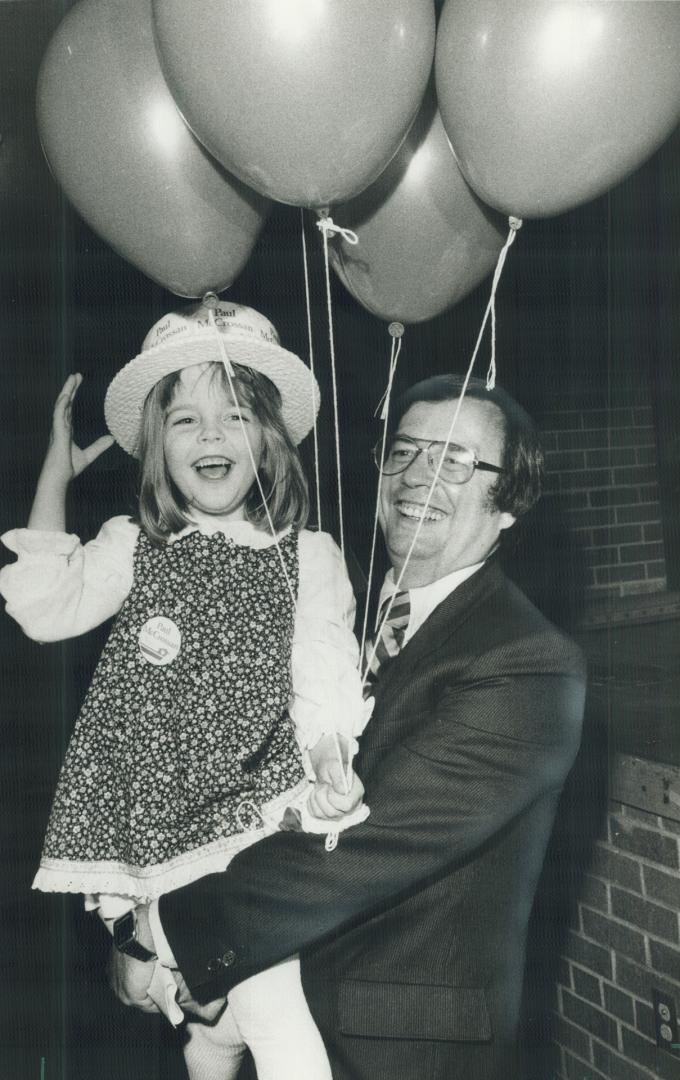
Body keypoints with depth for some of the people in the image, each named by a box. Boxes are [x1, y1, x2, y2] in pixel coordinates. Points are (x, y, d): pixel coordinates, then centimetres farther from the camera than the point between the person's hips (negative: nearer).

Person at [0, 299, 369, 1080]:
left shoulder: (307, 557, 2)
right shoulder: (131, 549, 7)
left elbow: (323, 682, 1)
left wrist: (331, 767, -18)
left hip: (256, 816, -2)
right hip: (155, 824, 2)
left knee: (268, 1008, -14)